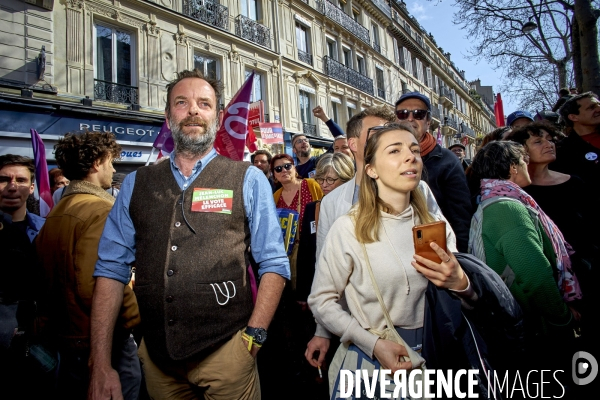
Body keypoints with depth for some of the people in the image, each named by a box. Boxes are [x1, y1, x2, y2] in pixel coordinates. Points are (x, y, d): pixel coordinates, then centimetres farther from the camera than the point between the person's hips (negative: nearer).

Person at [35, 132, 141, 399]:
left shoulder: (56, 212, 8)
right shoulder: (100, 210, -19)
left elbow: (49, 277, 12)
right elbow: (99, 284, -28)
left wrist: (51, 321, 22)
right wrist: (133, 318, -16)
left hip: (63, 334, 9)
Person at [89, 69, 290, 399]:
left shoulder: (248, 181, -2)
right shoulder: (136, 184, 6)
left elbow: (274, 265, -5)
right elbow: (111, 270, 2)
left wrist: (254, 335, -14)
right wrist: (100, 365, -2)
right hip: (156, 358, 3)